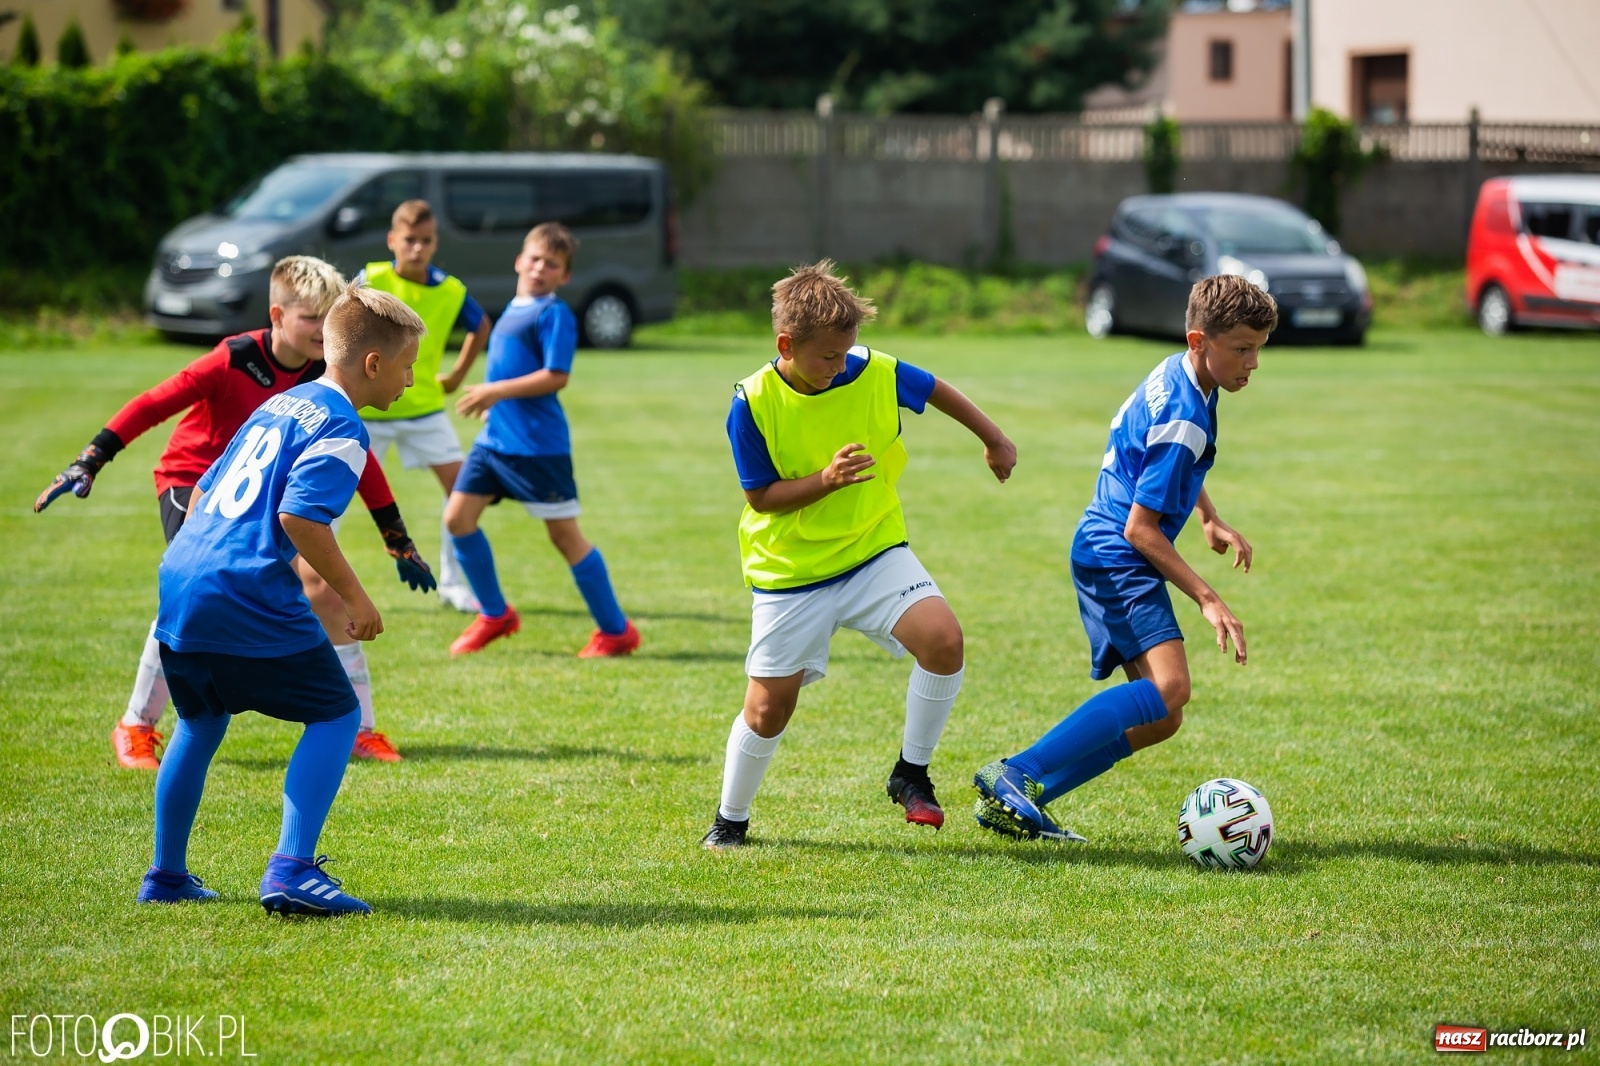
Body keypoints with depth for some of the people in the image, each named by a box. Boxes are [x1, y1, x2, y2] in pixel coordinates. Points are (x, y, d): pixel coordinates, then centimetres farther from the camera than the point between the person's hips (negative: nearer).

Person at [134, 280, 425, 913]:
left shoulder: (278, 407, 21)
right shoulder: (340, 429, -6)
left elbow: (203, 491, 26)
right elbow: (299, 514, -19)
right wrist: (353, 596, -12)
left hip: (179, 580, 9)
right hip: (248, 598, -9)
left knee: (200, 724, 24)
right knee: (336, 715, 2)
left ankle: (166, 877, 31)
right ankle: (291, 872, -9)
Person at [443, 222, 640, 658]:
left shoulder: (554, 314, -11)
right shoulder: (514, 309, 14)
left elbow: (556, 376, -20)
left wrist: (497, 391, -21)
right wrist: (489, 402, 16)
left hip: (537, 444, -8)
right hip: (494, 437, 9)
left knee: (565, 535, -2)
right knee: (458, 517, 4)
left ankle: (616, 630, 9)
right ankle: (495, 615, 19)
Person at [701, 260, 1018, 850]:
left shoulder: (876, 373, -12)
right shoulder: (752, 404, -18)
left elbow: (937, 390, 9)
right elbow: (759, 496, -12)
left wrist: (994, 441, 22)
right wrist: (825, 480, -28)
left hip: (874, 552, 2)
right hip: (789, 573, -2)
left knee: (943, 639, -22)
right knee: (767, 708, 2)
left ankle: (911, 774, -2)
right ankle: (730, 820, 28)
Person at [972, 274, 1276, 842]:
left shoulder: (1175, 374, 10)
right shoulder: (1183, 420, -20)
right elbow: (1141, 528, -20)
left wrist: (1209, 519, 26)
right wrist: (1208, 599, -19)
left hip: (1104, 555, 10)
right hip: (1116, 557, -10)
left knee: (1159, 718, 7)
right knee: (1168, 686, -28)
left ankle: (1011, 803, 2)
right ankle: (1016, 774, -29)